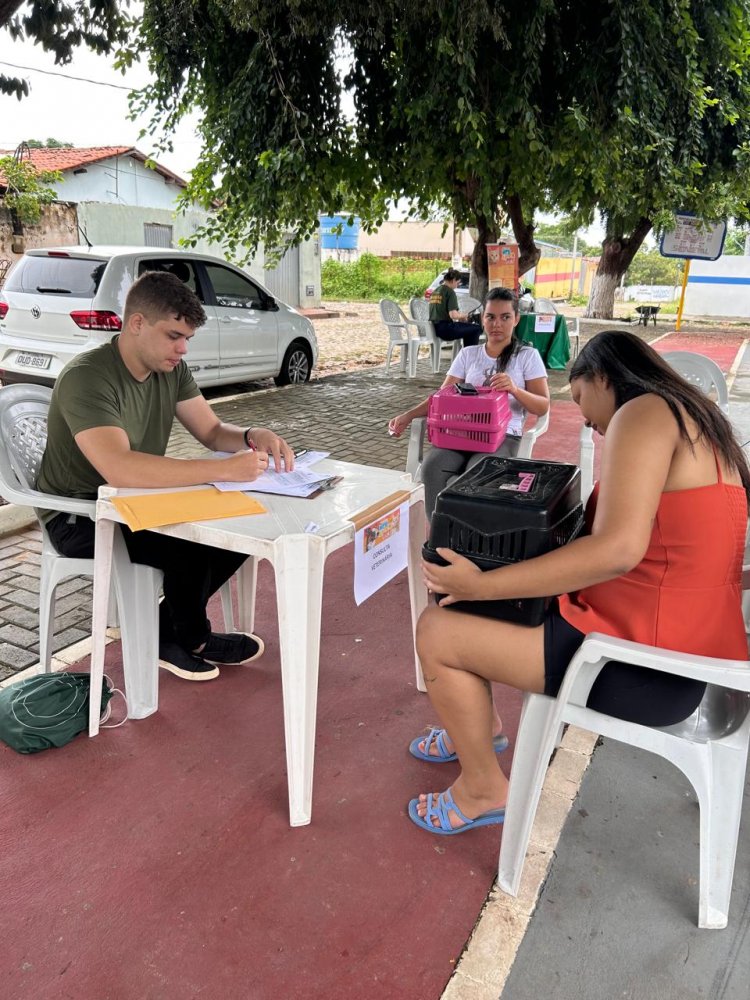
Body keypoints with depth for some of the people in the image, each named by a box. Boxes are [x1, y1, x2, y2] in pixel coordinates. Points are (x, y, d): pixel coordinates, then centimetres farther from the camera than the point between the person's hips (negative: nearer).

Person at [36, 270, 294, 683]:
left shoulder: (171, 369, -3)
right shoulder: (86, 378, -28)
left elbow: (211, 430, 3)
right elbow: (119, 468, -42)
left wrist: (252, 436, -21)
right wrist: (224, 469, -44)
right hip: (80, 515, -8)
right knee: (191, 549, -29)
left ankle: (166, 633, 7)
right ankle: (192, 639, 3)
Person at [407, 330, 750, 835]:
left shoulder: (645, 411, -17)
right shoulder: (692, 419, 13)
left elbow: (618, 550, -31)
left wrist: (480, 585, -25)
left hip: (645, 670, -10)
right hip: (678, 644, 10)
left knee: (438, 631, -4)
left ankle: (485, 790, 16)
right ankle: (480, 725, 37)